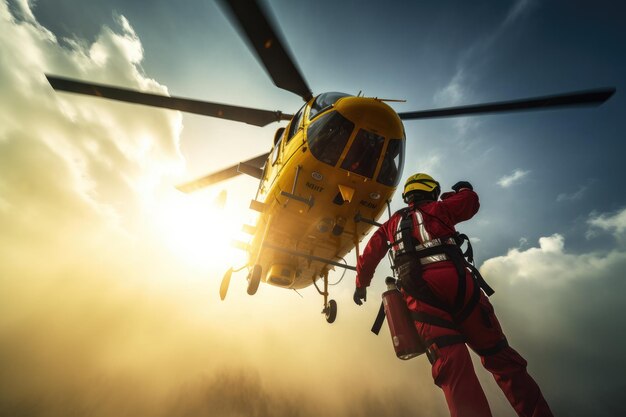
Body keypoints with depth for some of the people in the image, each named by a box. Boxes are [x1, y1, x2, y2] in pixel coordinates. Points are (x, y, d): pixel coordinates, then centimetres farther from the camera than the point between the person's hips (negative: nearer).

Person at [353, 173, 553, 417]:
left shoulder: (391, 224, 23)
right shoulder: (438, 208, 15)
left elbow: (369, 256, 23)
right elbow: (471, 201, 27)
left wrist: (361, 284, 35)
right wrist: (462, 189, 49)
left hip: (418, 295, 2)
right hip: (454, 283, -1)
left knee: (452, 367, -4)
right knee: (499, 356, 10)